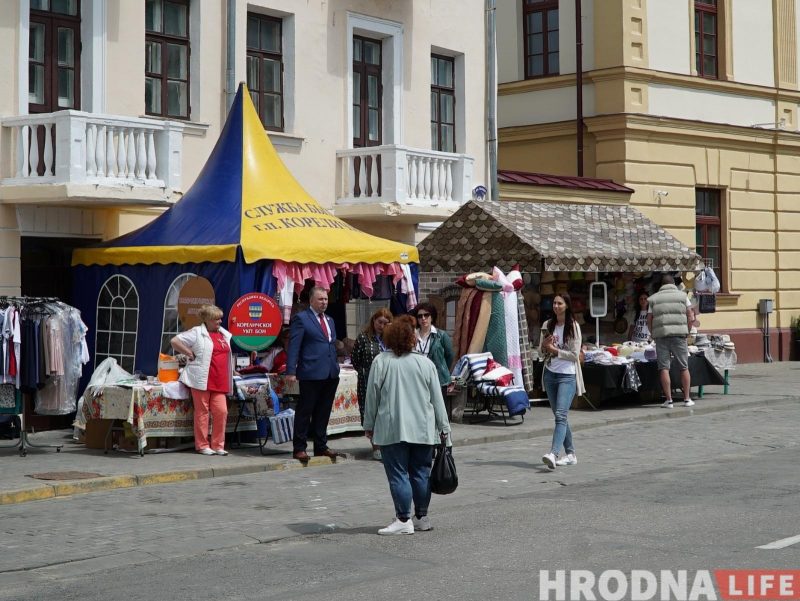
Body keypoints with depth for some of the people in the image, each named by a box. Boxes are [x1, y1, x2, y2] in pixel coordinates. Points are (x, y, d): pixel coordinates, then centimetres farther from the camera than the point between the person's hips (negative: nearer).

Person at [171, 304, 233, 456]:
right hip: (202, 380, -6)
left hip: (219, 382, 6)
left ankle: (218, 445, 8)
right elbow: (174, 341, -5)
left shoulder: (225, 334, 17)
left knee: (221, 411, -1)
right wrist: (190, 354, -7)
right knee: (202, 412, -1)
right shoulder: (197, 333, -2)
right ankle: (202, 445, 6)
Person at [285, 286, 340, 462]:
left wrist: (336, 367, 15)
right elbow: (293, 347, -10)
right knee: (304, 412, -1)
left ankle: (321, 446, 21)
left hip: (330, 374, 7)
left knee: (323, 413, 13)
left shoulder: (329, 320, 19)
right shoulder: (301, 319, -5)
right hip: (311, 374, -7)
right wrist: (291, 371, -16)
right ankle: (299, 448, 5)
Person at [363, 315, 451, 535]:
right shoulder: (425, 363, 0)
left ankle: (404, 520, 0)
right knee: (421, 473, 11)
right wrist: (443, 427, 13)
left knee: (398, 475, 1)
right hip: (423, 429, 3)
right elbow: (437, 399, 4)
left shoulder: (381, 362, -5)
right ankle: (422, 517, 19)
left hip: (392, 429, -2)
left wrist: (369, 426, 9)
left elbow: (372, 397, -1)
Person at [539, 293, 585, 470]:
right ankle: (570, 454, 19)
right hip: (550, 374, 6)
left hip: (567, 376, -6)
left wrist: (554, 350, -12)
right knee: (559, 416, 10)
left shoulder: (573, 326, -5)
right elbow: (541, 351, 13)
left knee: (561, 415, -18)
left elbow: (575, 355, -9)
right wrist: (545, 346, -8)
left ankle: (553, 453, -31)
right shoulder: (547, 325, 9)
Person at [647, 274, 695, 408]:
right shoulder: (682, 295, 9)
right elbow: (690, 316, 4)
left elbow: (649, 320, 9)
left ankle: (668, 400, -2)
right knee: (684, 367, 7)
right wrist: (687, 332, 13)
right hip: (679, 334, 0)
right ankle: (687, 399, 8)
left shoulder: (654, 298, 12)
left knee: (664, 368, 1)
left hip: (661, 335, 1)